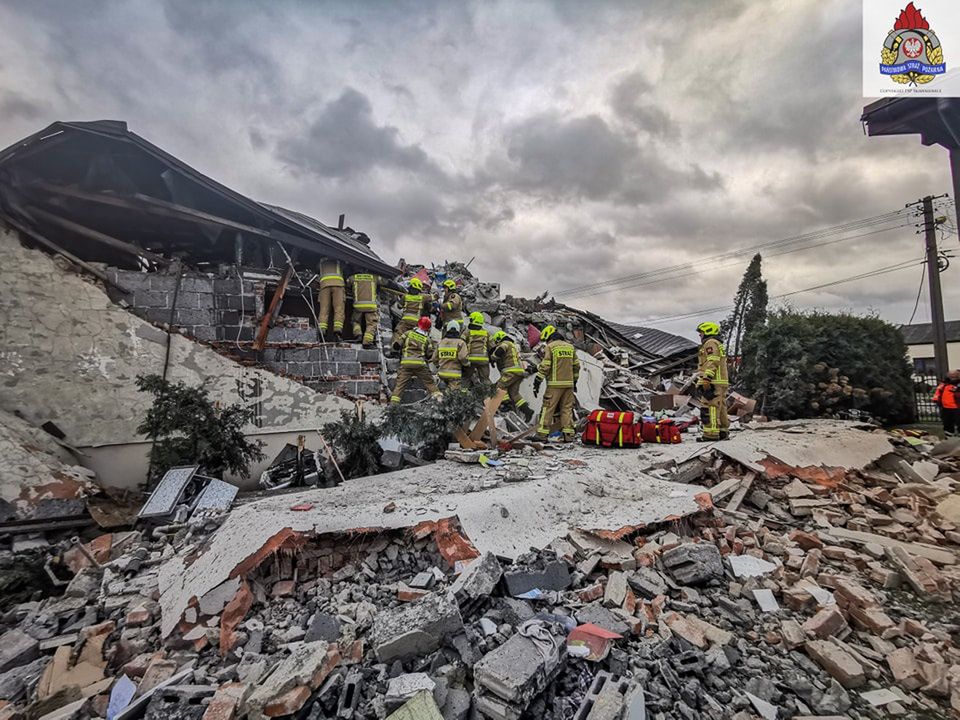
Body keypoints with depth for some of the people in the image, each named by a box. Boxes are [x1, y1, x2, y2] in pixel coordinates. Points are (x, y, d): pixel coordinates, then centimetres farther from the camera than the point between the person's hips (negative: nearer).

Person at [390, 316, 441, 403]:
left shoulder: (408, 333, 9)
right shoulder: (427, 339, 10)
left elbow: (397, 345, 5)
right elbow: (430, 355, 9)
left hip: (406, 363, 0)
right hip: (420, 363, 0)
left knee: (400, 385, 2)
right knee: (430, 383, 9)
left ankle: (394, 402, -5)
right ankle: (438, 398, 3)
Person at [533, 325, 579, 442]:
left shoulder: (550, 347, -4)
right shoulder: (570, 347, 14)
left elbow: (544, 366, -11)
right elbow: (576, 366, 16)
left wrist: (537, 382, -7)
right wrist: (574, 381, 24)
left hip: (555, 384, -5)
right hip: (569, 384, 5)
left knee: (548, 408, -1)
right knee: (567, 409, 10)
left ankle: (542, 433, 0)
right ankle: (568, 434, 8)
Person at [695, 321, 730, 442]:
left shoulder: (710, 343, -5)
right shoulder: (718, 344, 29)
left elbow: (712, 362, -18)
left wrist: (706, 378, -24)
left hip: (713, 382, -11)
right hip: (721, 382, 11)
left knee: (710, 408, -13)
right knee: (720, 407, 12)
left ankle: (711, 433, -16)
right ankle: (723, 431, 16)